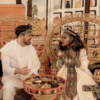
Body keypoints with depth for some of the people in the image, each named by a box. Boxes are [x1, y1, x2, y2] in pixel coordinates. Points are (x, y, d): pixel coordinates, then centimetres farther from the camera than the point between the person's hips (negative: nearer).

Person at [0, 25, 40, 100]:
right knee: (9, 88, -33)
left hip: (29, 76, 4)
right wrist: (18, 71, -35)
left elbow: (36, 63, 0)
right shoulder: (7, 48, -11)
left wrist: (33, 73, -21)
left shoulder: (31, 48, 3)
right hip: (12, 76, -4)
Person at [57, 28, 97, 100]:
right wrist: (60, 59, -16)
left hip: (80, 76, -3)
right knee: (65, 93, -5)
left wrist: (74, 57, -25)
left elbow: (84, 68, -14)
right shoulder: (62, 51, -3)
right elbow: (59, 66, 4)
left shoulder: (81, 51, -15)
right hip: (65, 76, 3)